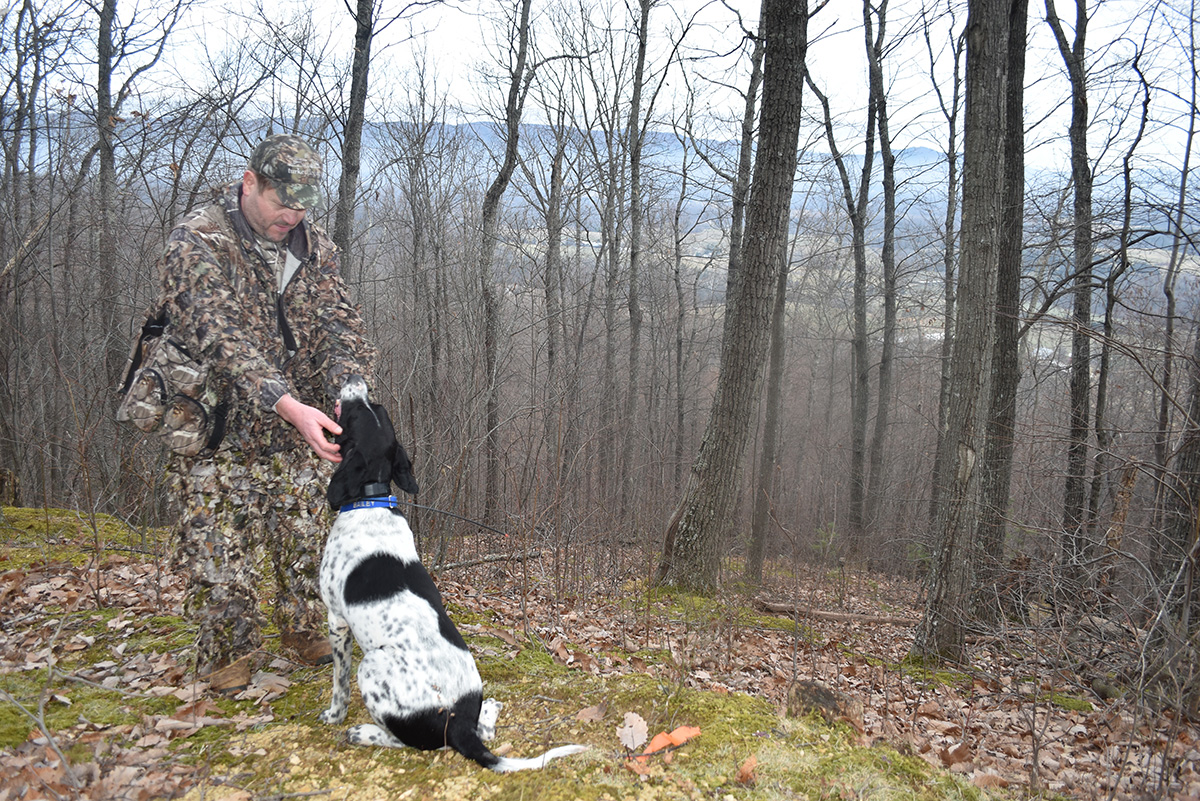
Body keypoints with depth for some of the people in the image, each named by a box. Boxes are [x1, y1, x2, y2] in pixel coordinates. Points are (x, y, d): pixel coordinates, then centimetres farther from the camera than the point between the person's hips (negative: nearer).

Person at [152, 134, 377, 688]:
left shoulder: (314, 246, 2)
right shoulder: (196, 244, -16)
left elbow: (339, 324, -6)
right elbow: (223, 339, -27)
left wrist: (349, 391, -26)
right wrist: (288, 405, -39)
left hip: (299, 433, 5)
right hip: (219, 429, -4)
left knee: (305, 537, 13)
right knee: (218, 547, 2)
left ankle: (304, 631, 32)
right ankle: (225, 652, 22)